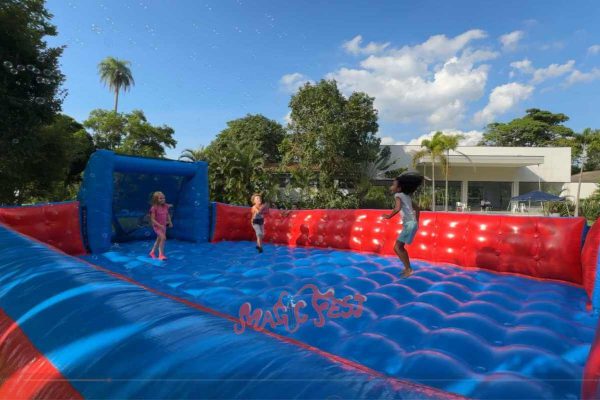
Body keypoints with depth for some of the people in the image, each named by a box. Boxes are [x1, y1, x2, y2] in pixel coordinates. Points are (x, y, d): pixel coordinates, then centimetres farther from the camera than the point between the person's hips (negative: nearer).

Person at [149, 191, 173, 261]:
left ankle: (152, 252, 36)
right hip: (157, 226, -6)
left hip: (164, 226, 7)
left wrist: (170, 222, 3)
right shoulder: (154, 208, -18)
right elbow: (152, 219, -19)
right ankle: (161, 255, -10)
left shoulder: (165, 206, -2)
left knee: (159, 239, 16)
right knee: (163, 238, -20)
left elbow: (167, 215, 15)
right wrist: (160, 225, -27)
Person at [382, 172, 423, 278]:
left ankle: (408, 269, -1)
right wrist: (416, 223, 25)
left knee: (397, 247, -6)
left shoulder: (398, 195, -9)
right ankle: (407, 268, 27)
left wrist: (389, 216, -14)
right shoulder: (407, 196, 16)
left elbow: (398, 208, -28)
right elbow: (417, 209, 22)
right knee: (400, 247, 19)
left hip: (409, 224, -9)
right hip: (412, 224, 9)